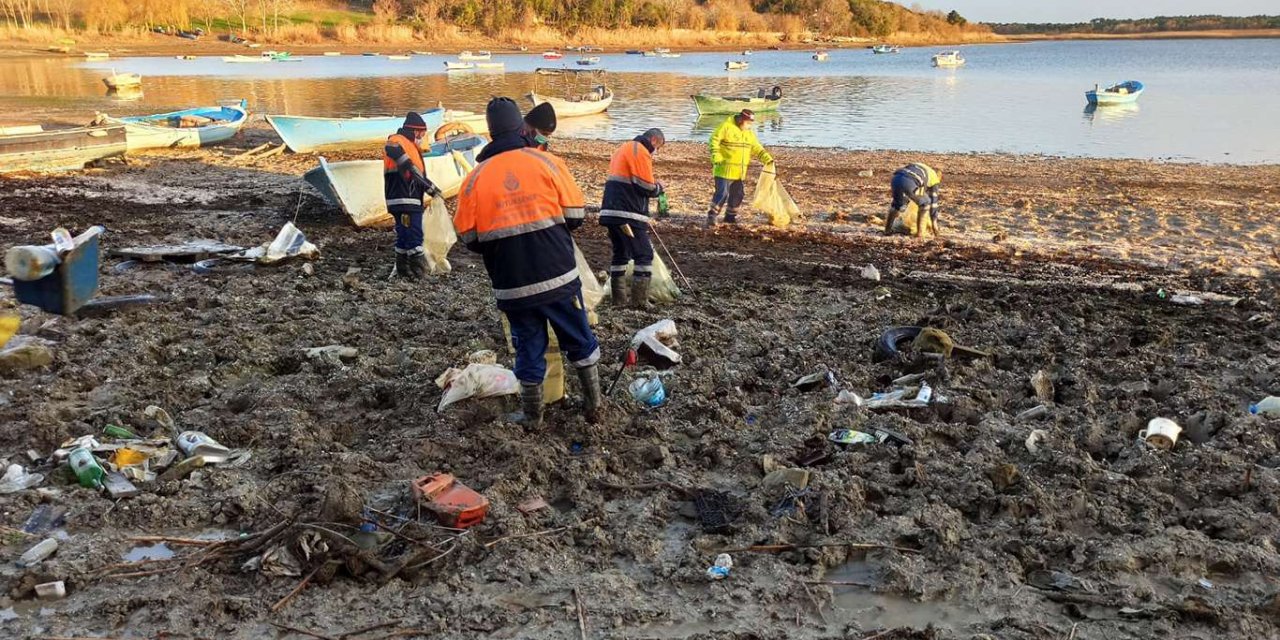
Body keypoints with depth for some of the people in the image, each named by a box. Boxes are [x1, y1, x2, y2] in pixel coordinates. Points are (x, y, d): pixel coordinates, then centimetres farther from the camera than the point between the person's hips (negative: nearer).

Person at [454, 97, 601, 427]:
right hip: (559, 276, -1)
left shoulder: (474, 178, -2)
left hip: (511, 286, 1)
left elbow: (468, 237, 2)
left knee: (528, 347, 17)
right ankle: (593, 404, 27)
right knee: (580, 341, 17)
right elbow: (575, 215, -2)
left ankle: (532, 416, 27)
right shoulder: (547, 162, -5)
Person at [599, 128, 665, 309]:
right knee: (644, 255, -3)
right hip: (627, 214, -9)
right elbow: (647, 187, -13)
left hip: (611, 211, 9)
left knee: (620, 254, 15)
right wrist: (659, 187, 8)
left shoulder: (624, 148, 22)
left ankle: (619, 298, 15)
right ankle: (640, 300, -5)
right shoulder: (641, 152, -9)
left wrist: (654, 187, 15)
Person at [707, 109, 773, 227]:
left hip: (739, 172, 8)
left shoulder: (749, 133, 13)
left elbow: (757, 148, 14)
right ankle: (712, 216, -5)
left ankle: (730, 216, 27)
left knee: (737, 194, 12)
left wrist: (767, 158, 1)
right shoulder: (726, 127, -10)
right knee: (722, 193, -13)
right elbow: (714, 141, -13)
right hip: (724, 169, -8)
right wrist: (716, 158, -21)